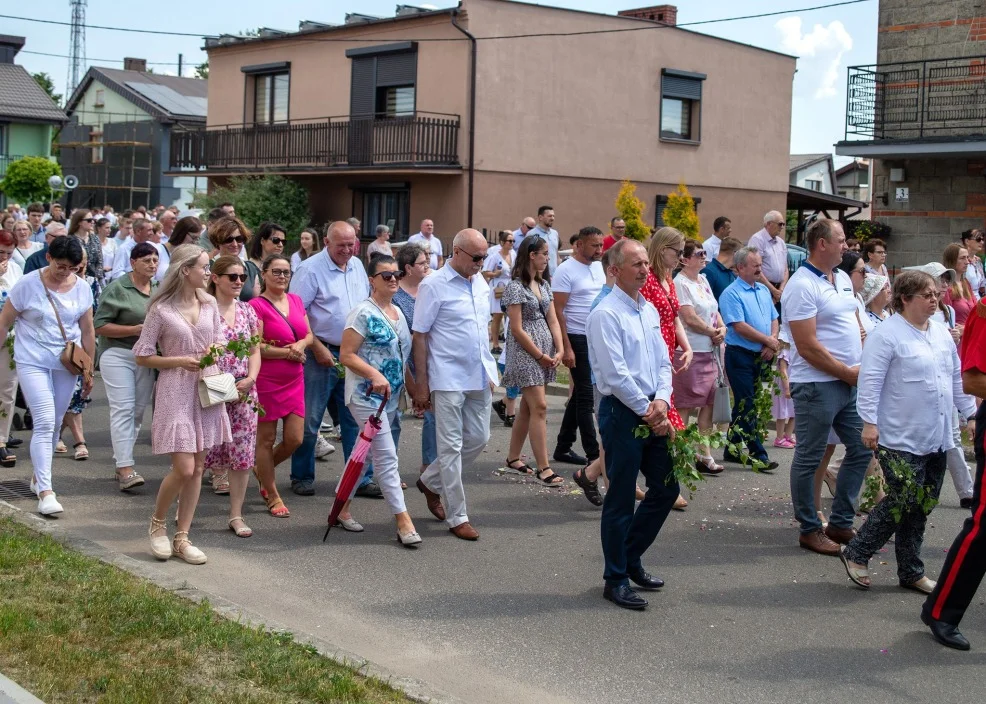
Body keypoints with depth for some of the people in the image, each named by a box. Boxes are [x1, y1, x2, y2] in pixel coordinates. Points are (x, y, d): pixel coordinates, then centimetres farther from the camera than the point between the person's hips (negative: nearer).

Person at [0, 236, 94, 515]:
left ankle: (38, 476, 33)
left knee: (55, 423, 12)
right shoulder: (28, 285, -9)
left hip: (66, 364, 4)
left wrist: (88, 369, 11)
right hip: (33, 362, -4)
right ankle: (45, 491, -15)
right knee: (44, 423, -14)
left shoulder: (82, 288, 1)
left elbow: (87, 330, 9)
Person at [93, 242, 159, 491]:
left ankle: (121, 463, 19)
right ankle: (126, 469, -13)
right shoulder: (117, 288, -8)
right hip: (118, 355, -6)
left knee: (138, 411, 8)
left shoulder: (159, 290, 10)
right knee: (123, 409, -11)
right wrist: (135, 330, -18)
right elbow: (100, 325, -10)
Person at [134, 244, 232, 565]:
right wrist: (180, 361, -15)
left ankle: (181, 538, 14)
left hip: (207, 389, 6)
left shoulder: (209, 304, 6)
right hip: (176, 391, -5)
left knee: (197, 468, 6)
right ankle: (157, 523, 15)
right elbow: (142, 356, -5)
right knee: (183, 468, -11)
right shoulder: (161, 309, -9)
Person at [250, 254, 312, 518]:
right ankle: (273, 496, 17)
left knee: (295, 439, 4)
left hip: (294, 381, 6)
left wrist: (302, 344, -8)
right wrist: (288, 352, -13)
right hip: (266, 381, -6)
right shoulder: (257, 306, -11)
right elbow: (255, 347, -16)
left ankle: (263, 470, 33)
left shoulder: (296, 301, 10)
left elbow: (310, 335, 14)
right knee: (267, 439, 4)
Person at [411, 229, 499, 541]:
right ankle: (457, 517, 7)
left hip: (479, 377, 7)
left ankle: (431, 482, 32)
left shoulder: (480, 283, 10)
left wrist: (489, 370, 17)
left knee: (479, 438, 12)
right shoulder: (433, 286, -10)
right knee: (452, 446, -1)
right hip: (448, 378, -7)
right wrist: (421, 384, -10)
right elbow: (420, 336, -8)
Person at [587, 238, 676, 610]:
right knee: (621, 499, 1)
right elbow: (616, 374, -19)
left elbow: (663, 362, 11)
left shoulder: (650, 310, 11)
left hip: (653, 412, 8)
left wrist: (662, 401, -7)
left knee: (666, 488, 14)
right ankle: (616, 579, 14)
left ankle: (630, 558, 30)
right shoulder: (606, 314, -14)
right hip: (622, 413, -8)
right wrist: (648, 410, -14)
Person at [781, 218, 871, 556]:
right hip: (817, 385, -9)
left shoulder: (843, 278, 11)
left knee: (862, 449, 13)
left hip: (850, 382, 9)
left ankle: (840, 523, 24)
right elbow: (807, 346, -19)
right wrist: (848, 372, -13)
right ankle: (810, 530, 14)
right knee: (809, 459, 3)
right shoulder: (802, 286, -15)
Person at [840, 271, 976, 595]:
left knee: (921, 507, 10)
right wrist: (869, 422, -19)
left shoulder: (941, 333, 13)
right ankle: (856, 553, 9)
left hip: (937, 440, 8)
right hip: (901, 440, -8)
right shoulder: (886, 334, -12)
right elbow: (870, 382, -15)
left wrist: (971, 413, 19)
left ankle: (911, 572, 20)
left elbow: (957, 379, 21)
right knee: (903, 502, -10)